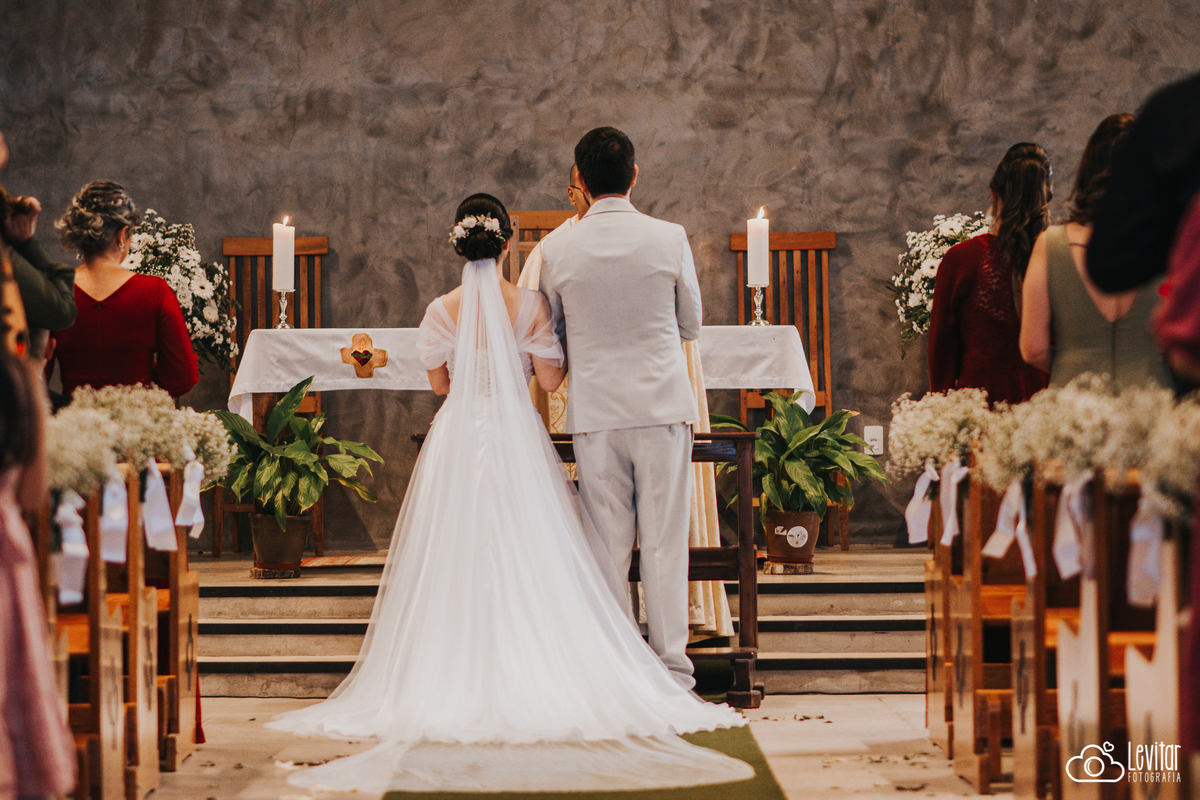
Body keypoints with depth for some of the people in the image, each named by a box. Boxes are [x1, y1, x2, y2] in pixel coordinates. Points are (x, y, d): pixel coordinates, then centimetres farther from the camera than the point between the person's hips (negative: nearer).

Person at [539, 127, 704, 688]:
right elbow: (691, 324, 8)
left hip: (595, 413, 1)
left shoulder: (557, 250, -3)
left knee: (607, 546, 5)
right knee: (665, 543, 3)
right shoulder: (670, 239, -5)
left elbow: (550, 334, 9)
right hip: (662, 406, -1)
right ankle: (671, 671, 4)